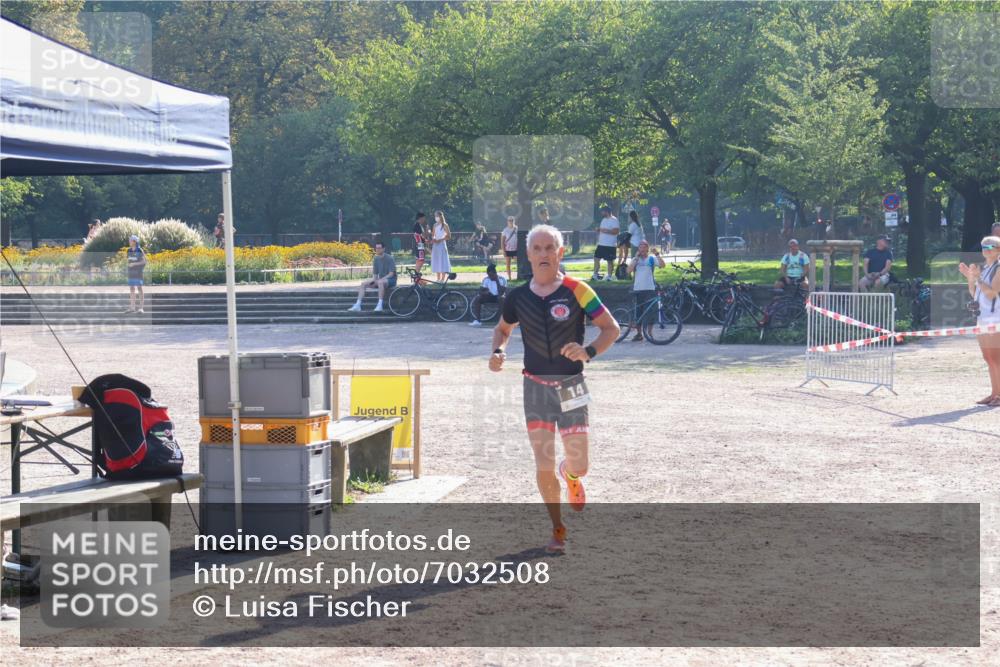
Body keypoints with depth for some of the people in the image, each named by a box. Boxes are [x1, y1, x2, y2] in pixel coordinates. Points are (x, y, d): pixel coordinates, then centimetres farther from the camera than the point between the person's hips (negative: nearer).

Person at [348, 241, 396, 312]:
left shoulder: (389, 258, -12)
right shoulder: (376, 259, 7)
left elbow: (391, 274, -18)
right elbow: (375, 274, 10)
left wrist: (381, 279, -28)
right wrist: (374, 279, -12)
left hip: (390, 280, -7)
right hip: (380, 279, 7)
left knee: (380, 282, -40)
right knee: (363, 284, -11)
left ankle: (380, 305, -42)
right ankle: (358, 305, -15)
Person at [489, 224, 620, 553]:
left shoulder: (576, 291, -7)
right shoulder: (518, 297, 2)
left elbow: (611, 328, -4)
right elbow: (503, 329, 20)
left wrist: (589, 351, -22)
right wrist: (498, 352, -2)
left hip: (571, 387, -1)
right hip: (536, 387, 2)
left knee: (579, 466, 0)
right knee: (543, 467, -4)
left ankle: (570, 476, 39)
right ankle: (557, 529, 16)